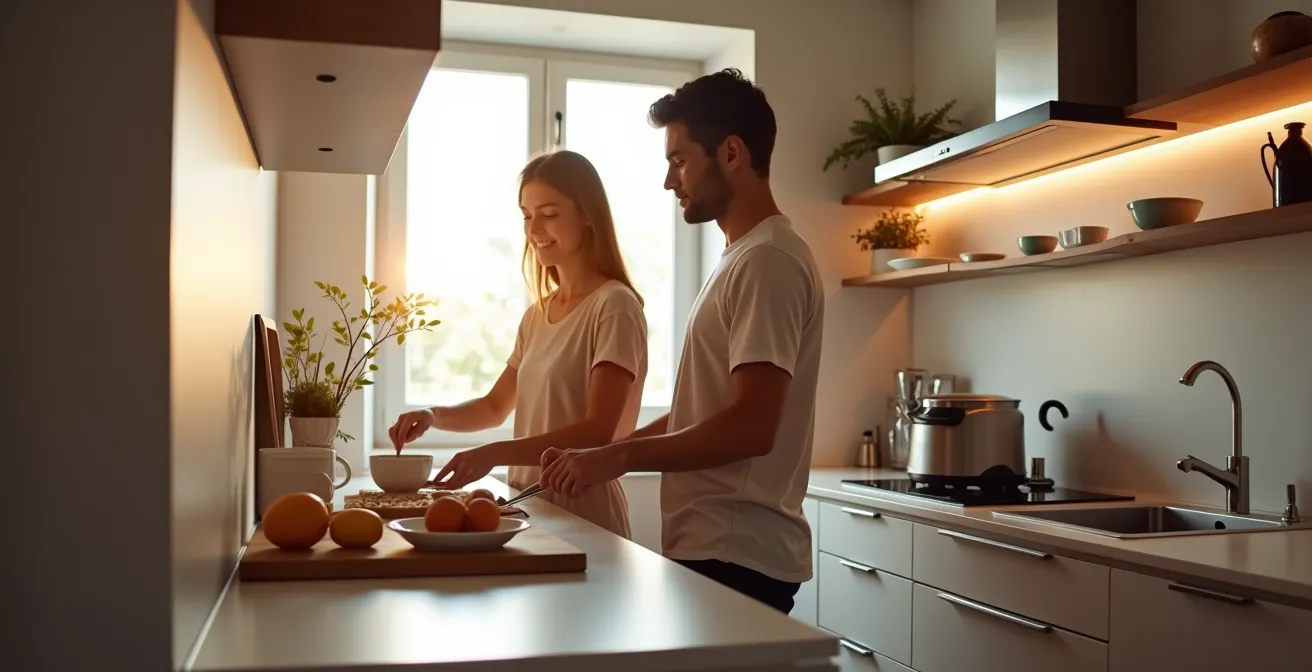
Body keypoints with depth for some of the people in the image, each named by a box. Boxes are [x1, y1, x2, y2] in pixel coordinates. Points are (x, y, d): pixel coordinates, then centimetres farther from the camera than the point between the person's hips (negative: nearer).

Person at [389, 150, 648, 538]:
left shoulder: (613, 306, -14)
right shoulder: (536, 315, 10)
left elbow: (597, 430, -21)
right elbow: (496, 407, 19)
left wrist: (494, 454, -30)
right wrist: (434, 416, 1)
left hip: (585, 515, -7)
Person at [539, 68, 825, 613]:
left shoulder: (767, 261, -16)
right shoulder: (743, 258, 15)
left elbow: (751, 426, -24)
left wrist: (619, 458, -17)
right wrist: (604, 453, 10)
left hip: (734, 557, -9)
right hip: (709, 546, 9)